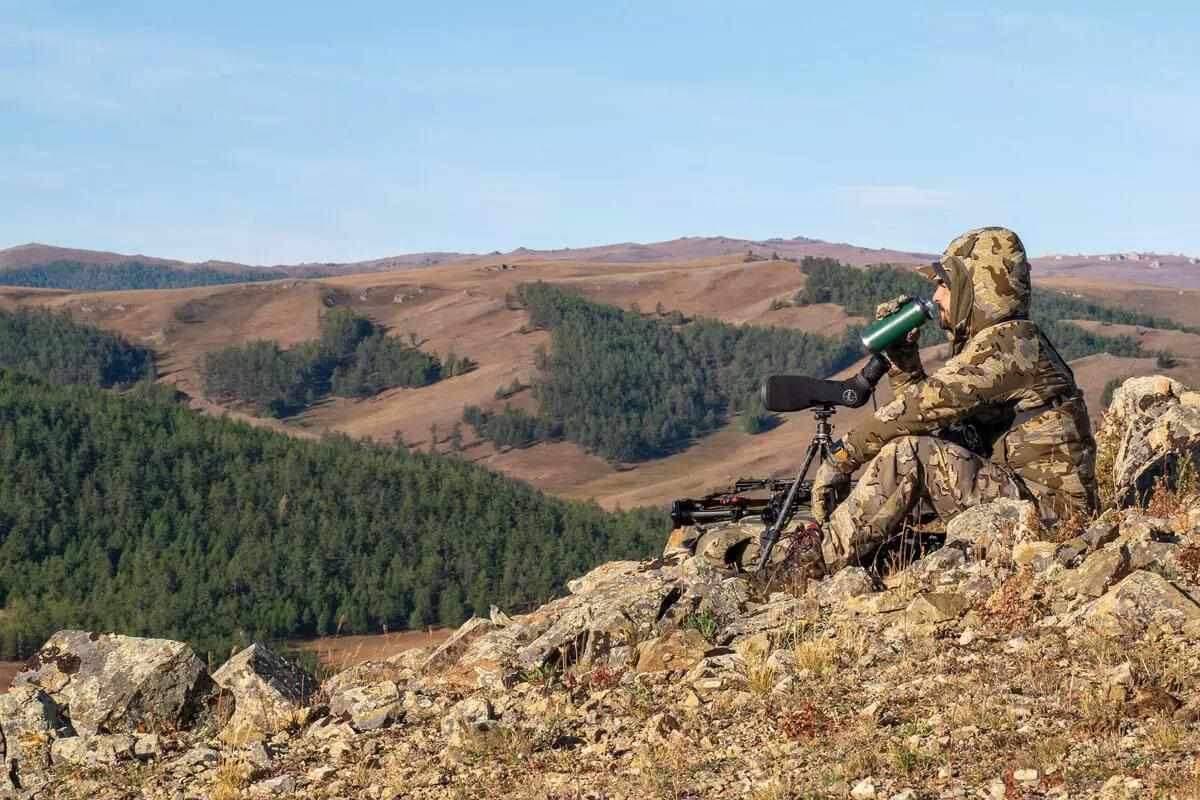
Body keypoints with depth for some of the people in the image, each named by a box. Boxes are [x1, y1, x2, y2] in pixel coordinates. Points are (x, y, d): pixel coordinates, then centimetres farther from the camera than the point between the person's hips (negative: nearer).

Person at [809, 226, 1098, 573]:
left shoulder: (1009, 342, -15)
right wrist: (901, 355, 7)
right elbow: (925, 408, 18)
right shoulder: (989, 343, 16)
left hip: (1046, 504, -10)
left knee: (906, 453, -19)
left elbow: (925, 407, -21)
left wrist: (843, 455, -18)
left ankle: (825, 562, -14)